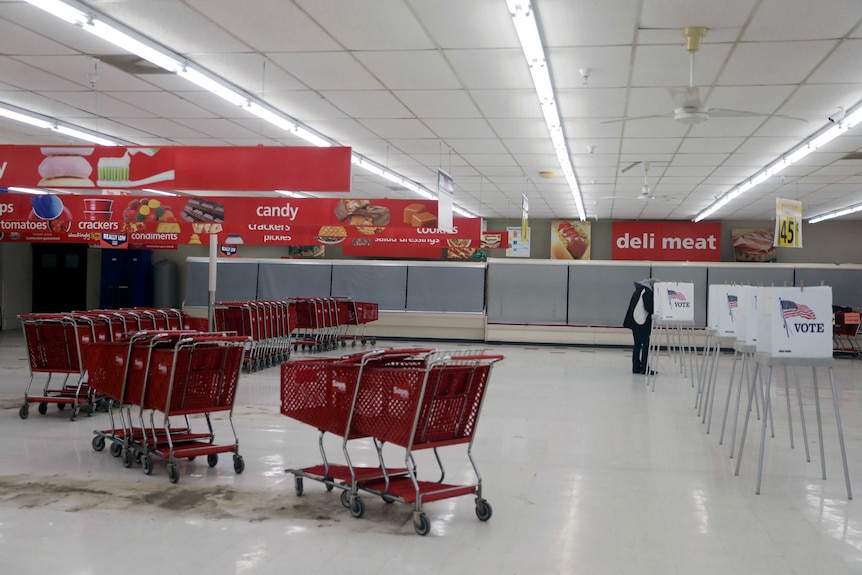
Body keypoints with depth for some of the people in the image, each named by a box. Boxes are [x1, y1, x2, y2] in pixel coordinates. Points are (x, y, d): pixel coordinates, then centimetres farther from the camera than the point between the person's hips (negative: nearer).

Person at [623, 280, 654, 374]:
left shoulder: (638, 291, 17)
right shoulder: (647, 292, -10)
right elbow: (649, 307, -18)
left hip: (635, 322, 9)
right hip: (642, 322, -9)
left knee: (637, 344, 11)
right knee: (645, 344, -5)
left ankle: (636, 367, 12)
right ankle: (644, 368, -6)